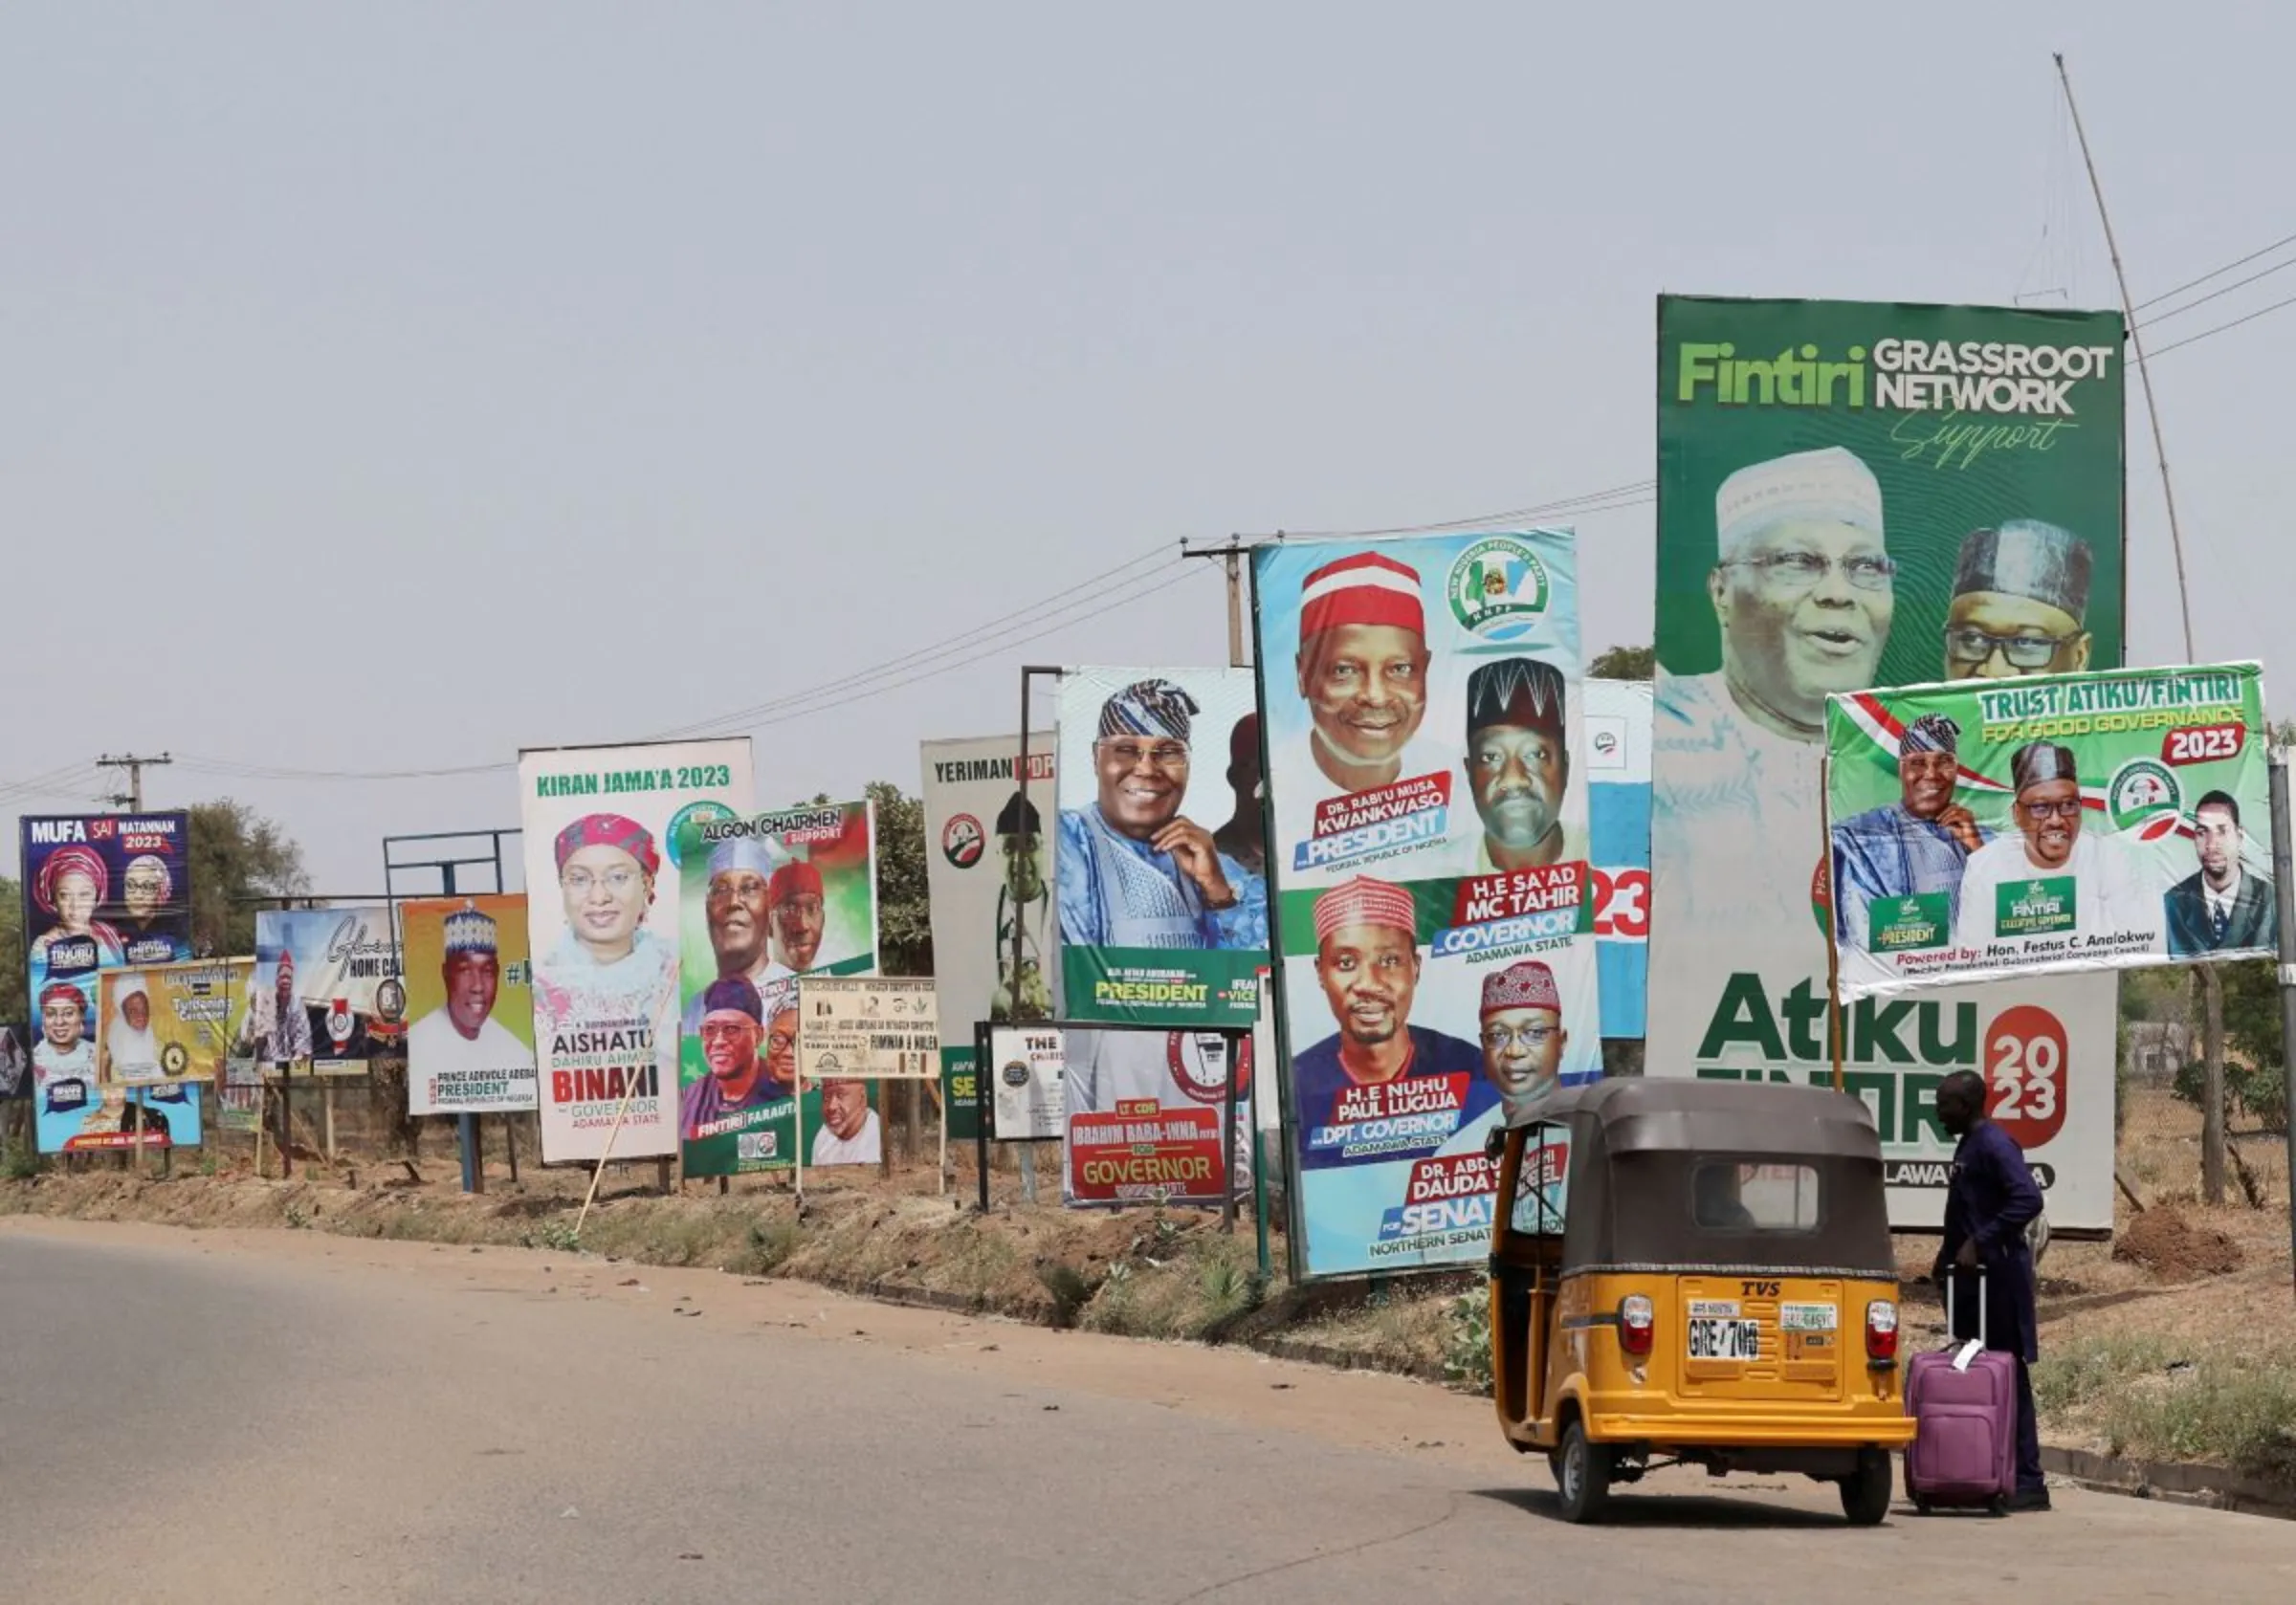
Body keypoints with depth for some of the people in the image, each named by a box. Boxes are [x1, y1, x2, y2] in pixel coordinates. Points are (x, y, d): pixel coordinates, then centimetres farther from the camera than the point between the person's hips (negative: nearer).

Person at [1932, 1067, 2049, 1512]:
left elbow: (2027, 1199, -25)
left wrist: (1980, 1243, -25)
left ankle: (2028, 1482, -7)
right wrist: (1944, 1263, 21)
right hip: (1973, 1279, 10)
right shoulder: (1967, 1146, 18)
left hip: (1998, 1276, -10)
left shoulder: (1994, 1145, -13)